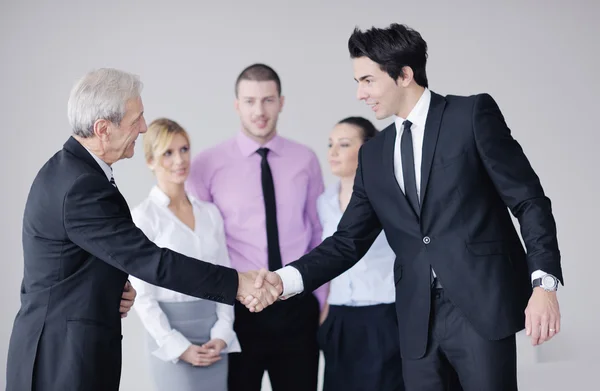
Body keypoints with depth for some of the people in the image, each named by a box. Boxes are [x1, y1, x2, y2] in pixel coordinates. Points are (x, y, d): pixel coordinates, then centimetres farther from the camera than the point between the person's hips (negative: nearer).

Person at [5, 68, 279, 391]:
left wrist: (114, 288, -1)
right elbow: (150, 261, -24)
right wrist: (237, 283, -19)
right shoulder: (82, 188, -22)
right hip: (65, 361, -10)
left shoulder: (65, 170, 9)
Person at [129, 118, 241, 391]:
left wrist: (222, 335, -3)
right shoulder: (143, 217, -6)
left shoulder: (210, 213, 8)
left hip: (215, 339, 5)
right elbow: (141, 295, -8)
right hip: (171, 338, -4)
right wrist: (179, 347, -13)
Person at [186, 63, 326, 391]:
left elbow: (318, 235, 10)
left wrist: (322, 300, 8)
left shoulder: (305, 160, 4)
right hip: (237, 309, -2)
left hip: (298, 308, 2)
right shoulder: (208, 165, -4)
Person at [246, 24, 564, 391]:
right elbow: (349, 241, 13)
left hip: (482, 304, -5)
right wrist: (286, 279, -2)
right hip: (418, 318, 5)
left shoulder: (472, 114, 0)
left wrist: (544, 282, -15)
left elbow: (529, 200, -4)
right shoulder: (374, 154, 15)